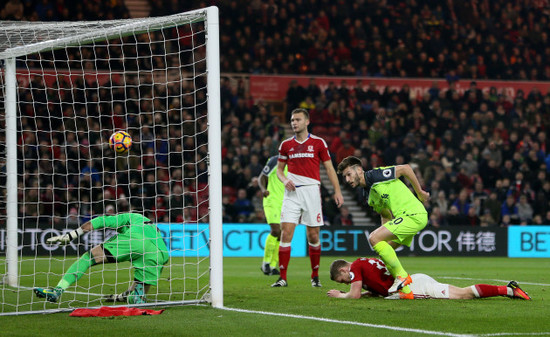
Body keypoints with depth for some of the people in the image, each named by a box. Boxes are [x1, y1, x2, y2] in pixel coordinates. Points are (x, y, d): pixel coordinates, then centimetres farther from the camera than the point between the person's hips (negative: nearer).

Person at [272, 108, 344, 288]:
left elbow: (329, 168, 7)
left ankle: (315, 276, 16)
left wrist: (337, 190, -1)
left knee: (313, 235, 1)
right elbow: (279, 168, 18)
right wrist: (285, 180, -4)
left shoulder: (318, 143, 4)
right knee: (286, 232, -10)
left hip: (311, 190, -1)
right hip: (292, 192, 1)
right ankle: (282, 278, -9)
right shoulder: (286, 144, 10)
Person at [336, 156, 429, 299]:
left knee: (374, 238, -16)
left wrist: (419, 192, -1)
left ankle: (402, 276, -13)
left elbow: (405, 168, -7)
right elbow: (385, 214, 24)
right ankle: (405, 290, 7)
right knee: (383, 250, 10)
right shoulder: (367, 194, 18)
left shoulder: (375, 175, -10)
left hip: (413, 214, -10)